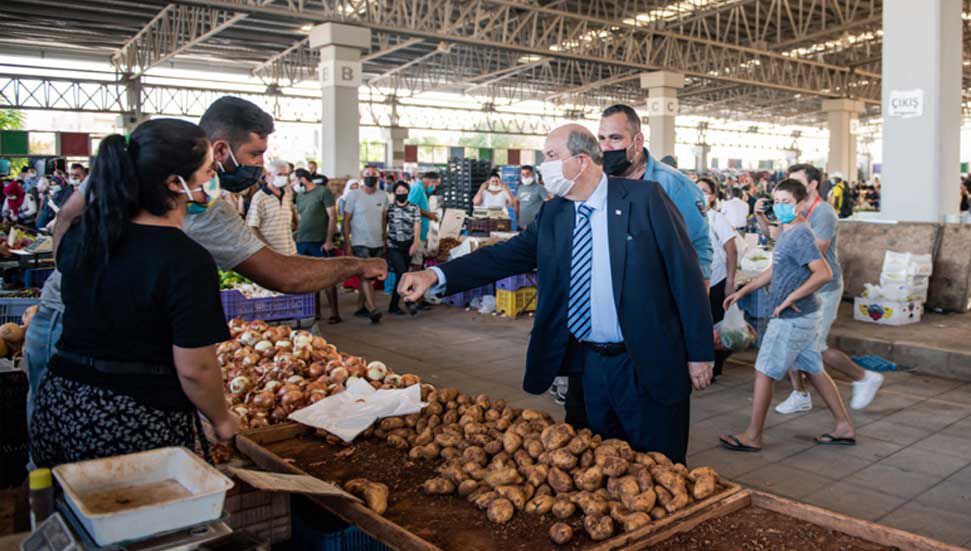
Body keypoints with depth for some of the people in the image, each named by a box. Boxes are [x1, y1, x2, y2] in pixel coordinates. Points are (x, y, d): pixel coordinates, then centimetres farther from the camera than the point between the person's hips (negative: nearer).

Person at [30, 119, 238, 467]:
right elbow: (195, 369, -19)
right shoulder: (188, 262, -21)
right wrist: (222, 421, -2)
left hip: (60, 407, 6)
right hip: (142, 428, -6)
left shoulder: (83, 234, -2)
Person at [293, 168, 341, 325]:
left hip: (320, 243, -6)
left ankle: (335, 313, 2)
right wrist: (297, 238, 10)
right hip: (302, 243, 6)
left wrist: (329, 240, -14)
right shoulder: (299, 196, 15)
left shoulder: (323, 191, -4)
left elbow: (332, 216, -8)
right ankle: (316, 312, 17)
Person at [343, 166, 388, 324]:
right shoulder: (354, 196, -4)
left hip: (378, 244, 4)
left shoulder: (383, 196, 6)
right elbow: (346, 221, -3)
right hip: (360, 243, -4)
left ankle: (360, 307, 19)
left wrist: (385, 241, 8)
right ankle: (372, 309, -15)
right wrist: (347, 243, -8)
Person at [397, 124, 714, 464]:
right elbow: (505, 255, 0)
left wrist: (699, 354, -8)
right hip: (587, 364, 5)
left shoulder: (645, 198, -9)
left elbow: (684, 273, -8)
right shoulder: (552, 214, 5)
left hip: (648, 368, -4)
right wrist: (435, 276, -14)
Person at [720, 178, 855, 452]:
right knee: (814, 370, 17)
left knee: (764, 371, -3)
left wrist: (790, 299, -24)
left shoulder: (801, 235, -18)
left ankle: (752, 436, 6)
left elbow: (824, 273, -28)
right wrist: (742, 291, 21)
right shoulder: (787, 232, 13)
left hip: (793, 318, -10)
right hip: (801, 317, 10)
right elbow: (775, 270, 24)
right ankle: (844, 427, 26)